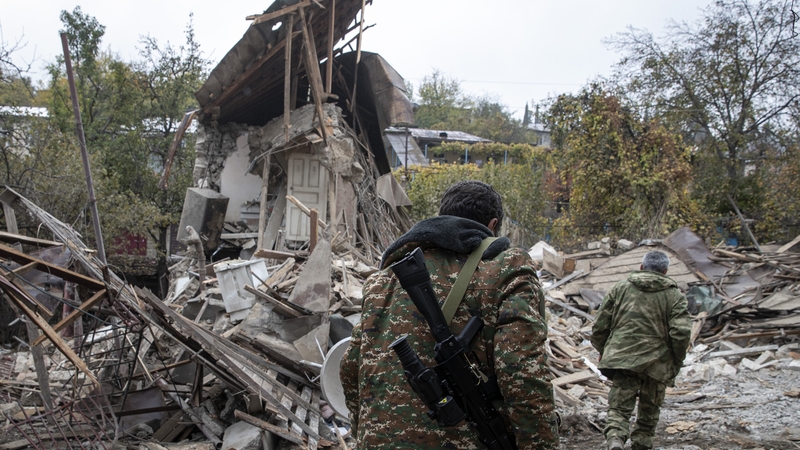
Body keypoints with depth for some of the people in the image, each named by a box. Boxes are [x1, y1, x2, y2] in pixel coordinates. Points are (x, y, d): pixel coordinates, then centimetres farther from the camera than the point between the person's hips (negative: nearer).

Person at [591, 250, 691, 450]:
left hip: (622, 358, 0)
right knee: (649, 412, 19)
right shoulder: (674, 295, 3)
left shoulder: (621, 287, 8)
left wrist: (603, 352, 20)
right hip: (655, 364, 0)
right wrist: (677, 361, 6)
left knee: (619, 408, 0)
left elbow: (600, 325, 6)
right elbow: (681, 333, -9)